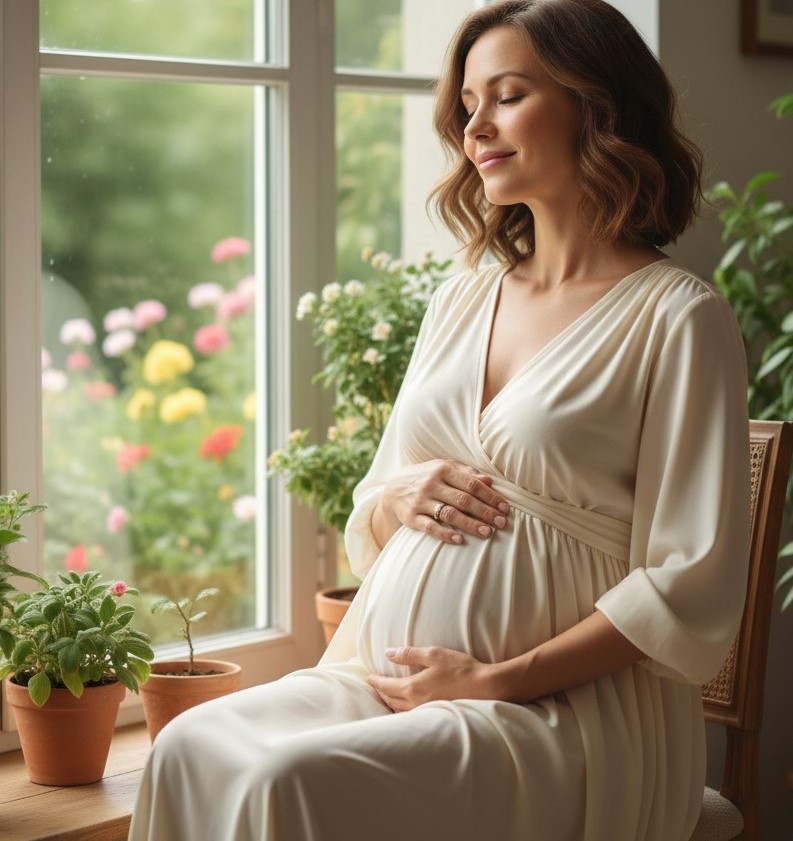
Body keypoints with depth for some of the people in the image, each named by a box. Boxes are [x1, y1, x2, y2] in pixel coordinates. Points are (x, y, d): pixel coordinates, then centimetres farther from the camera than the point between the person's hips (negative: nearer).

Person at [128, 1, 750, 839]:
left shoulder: (677, 317, -4)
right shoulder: (460, 300, 16)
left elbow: (690, 589, -10)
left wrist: (497, 680, -13)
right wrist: (397, 500, -1)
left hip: (563, 709, -5)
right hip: (382, 674, 6)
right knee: (190, 749, -23)